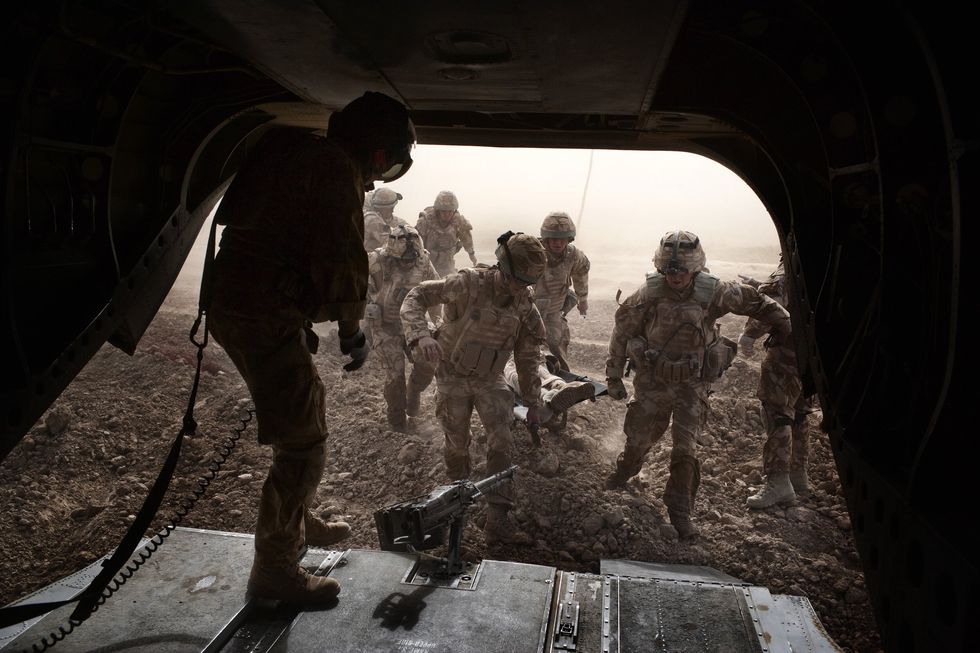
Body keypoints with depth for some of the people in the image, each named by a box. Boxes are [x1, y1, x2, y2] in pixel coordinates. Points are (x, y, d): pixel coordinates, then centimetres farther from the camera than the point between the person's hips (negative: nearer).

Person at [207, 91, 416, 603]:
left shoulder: (297, 153, 19)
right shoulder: (337, 169, -12)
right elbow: (341, 259, -19)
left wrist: (301, 321, 23)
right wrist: (352, 328, -4)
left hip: (234, 305, 11)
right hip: (265, 317, -11)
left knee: (301, 417, 24)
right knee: (302, 445, -3)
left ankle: (299, 524, 40)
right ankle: (275, 569, 10)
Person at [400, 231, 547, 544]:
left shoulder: (524, 305, -7)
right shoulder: (469, 284, -20)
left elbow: (528, 357, 4)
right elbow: (415, 298, -19)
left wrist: (533, 403, 7)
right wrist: (420, 334, -39)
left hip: (490, 379, 3)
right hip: (453, 378, -3)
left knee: (501, 443, -9)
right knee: (457, 445, 10)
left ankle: (498, 519, 0)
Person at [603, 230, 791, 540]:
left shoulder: (714, 292, -16)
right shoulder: (648, 294, -18)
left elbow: (753, 300, 4)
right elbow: (622, 333, -6)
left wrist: (783, 322, 13)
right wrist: (614, 376, -2)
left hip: (692, 383, 0)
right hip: (652, 379, 0)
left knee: (685, 447, -1)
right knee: (639, 436, 14)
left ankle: (680, 510, 15)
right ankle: (627, 468, 47)